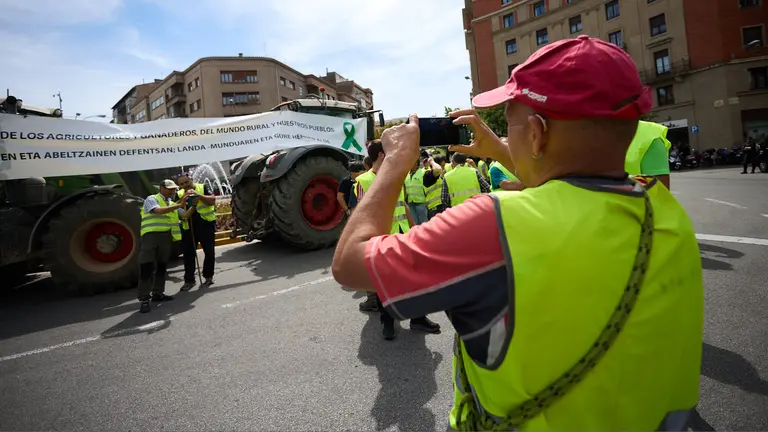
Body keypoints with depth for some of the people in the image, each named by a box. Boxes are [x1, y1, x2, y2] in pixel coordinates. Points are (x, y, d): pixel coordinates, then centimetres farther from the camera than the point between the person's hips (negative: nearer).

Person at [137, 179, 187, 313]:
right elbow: (158, 210, -19)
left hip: (166, 237, 7)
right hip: (151, 235, -7)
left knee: (162, 266, 11)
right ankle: (144, 299, -6)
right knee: (147, 267, -7)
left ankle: (157, 293, 21)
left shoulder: (172, 204, 21)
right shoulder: (152, 199, 0)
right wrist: (178, 205, -23)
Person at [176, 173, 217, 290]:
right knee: (188, 254, 2)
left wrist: (198, 195, -22)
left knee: (209, 252, 2)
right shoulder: (180, 194, 10)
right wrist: (183, 199, -15)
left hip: (206, 225, -2)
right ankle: (189, 280, 11)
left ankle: (208, 276, 18)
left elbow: (213, 200, -11)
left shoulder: (203, 188, 2)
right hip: (189, 227, 2)